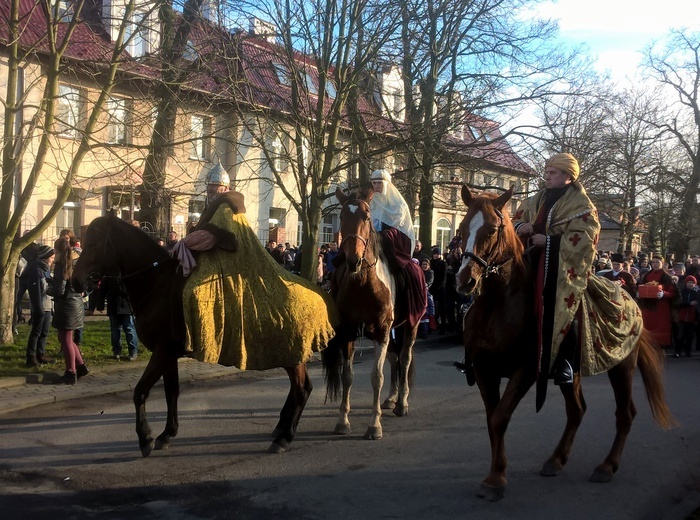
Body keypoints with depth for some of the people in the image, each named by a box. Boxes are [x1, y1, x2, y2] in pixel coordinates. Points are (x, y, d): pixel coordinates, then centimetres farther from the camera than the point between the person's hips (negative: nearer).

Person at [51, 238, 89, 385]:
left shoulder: (61, 266, -14)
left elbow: (59, 290, -17)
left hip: (66, 306, -8)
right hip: (77, 304, 8)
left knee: (66, 341, 2)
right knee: (66, 339, 20)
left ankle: (71, 373, 6)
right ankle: (81, 366, 21)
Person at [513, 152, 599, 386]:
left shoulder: (581, 204, -3)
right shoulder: (538, 200, 15)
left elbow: (583, 238, -14)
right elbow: (517, 219, 22)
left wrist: (549, 240, -20)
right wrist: (521, 227, -2)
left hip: (564, 268, -6)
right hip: (535, 265, 6)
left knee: (563, 314, -9)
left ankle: (565, 364, 0)